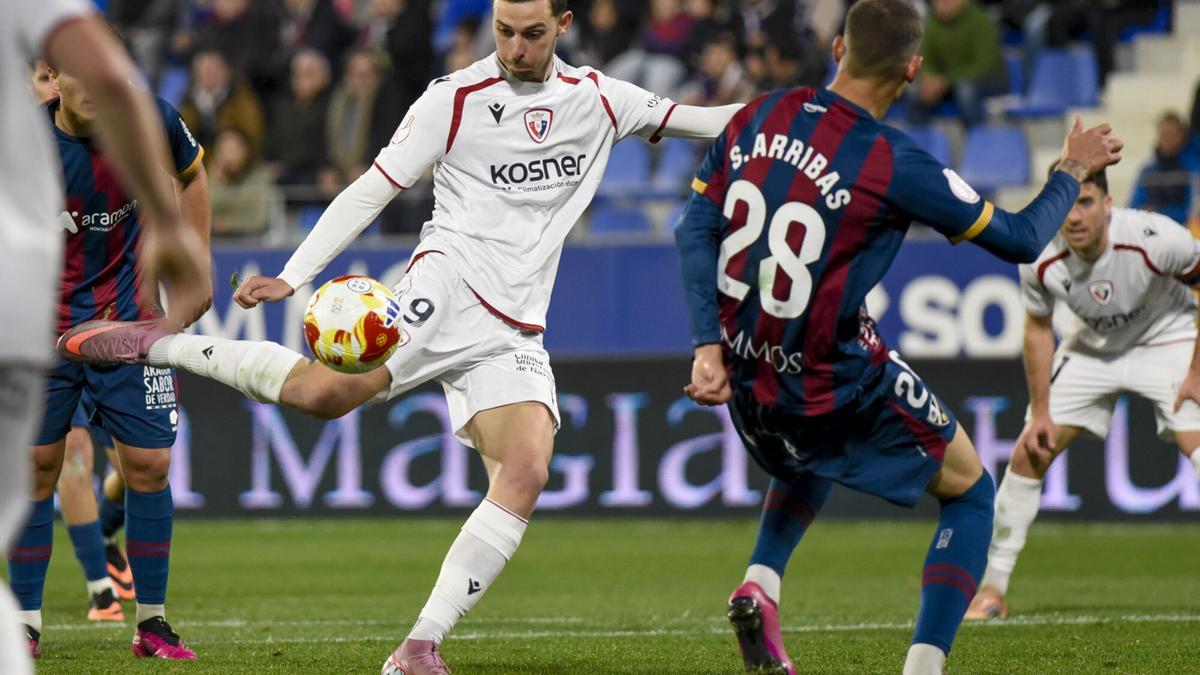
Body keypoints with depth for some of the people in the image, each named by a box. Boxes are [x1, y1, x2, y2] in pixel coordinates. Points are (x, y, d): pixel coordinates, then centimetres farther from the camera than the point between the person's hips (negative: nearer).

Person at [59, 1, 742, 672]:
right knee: (326, 388, -28)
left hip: (513, 336, 4)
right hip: (449, 283, -4)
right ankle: (158, 345, -7)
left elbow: (695, 120, 25)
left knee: (525, 474, -19)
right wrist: (293, 275, -9)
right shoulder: (455, 99, 0)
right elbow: (372, 190, -1)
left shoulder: (598, 98, 13)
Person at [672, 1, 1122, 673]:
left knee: (809, 463, 39)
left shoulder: (759, 118, -3)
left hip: (748, 380, 6)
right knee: (971, 492, 15)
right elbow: (1020, 240, -7)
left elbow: (697, 227, -1)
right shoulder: (895, 163, -19)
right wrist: (1073, 171, 10)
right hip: (840, 384, -6)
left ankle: (760, 584, 15)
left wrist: (709, 345, 0)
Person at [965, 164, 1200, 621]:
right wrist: (1041, 412, -2)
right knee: (1029, 454, -3)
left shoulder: (1154, 238, -33)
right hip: (1092, 348, 3)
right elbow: (1038, 327, -3)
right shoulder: (1040, 262, -23)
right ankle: (992, 589, 10)